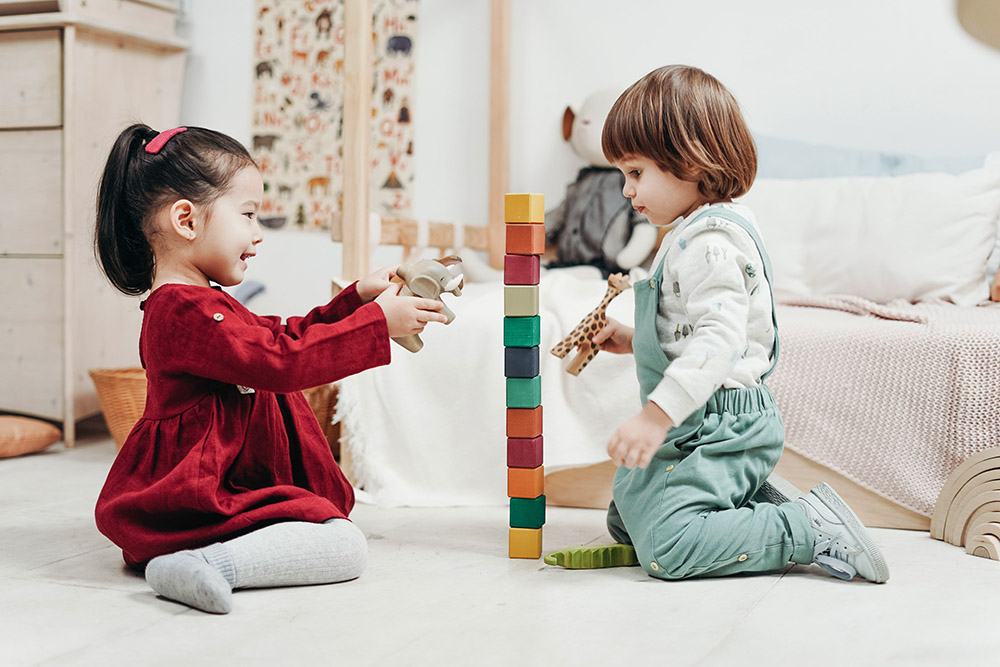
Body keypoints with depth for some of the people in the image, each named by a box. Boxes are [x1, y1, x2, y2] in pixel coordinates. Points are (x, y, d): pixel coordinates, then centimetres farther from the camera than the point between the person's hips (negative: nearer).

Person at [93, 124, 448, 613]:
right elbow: (283, 361, -25)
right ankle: (207, 564, -31)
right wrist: (378, 323, -19)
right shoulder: (186, 311, -19)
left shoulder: (194, 305, 19)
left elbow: (286, 335, 25)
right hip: (198, 498, -11)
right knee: (346, 547, -20)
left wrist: (357, 299, 16)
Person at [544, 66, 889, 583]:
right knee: (626, 521, 20)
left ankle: (810, 530, -12)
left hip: (720, 426, -11)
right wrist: (633, 339, 18)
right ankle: (763, 507, 13)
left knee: (665, 547, -22)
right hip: (694, 427, 11)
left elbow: (721, 337, -31)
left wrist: (656, 414, -35)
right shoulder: (692, 233, 15)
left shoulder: (709, 240, -19)